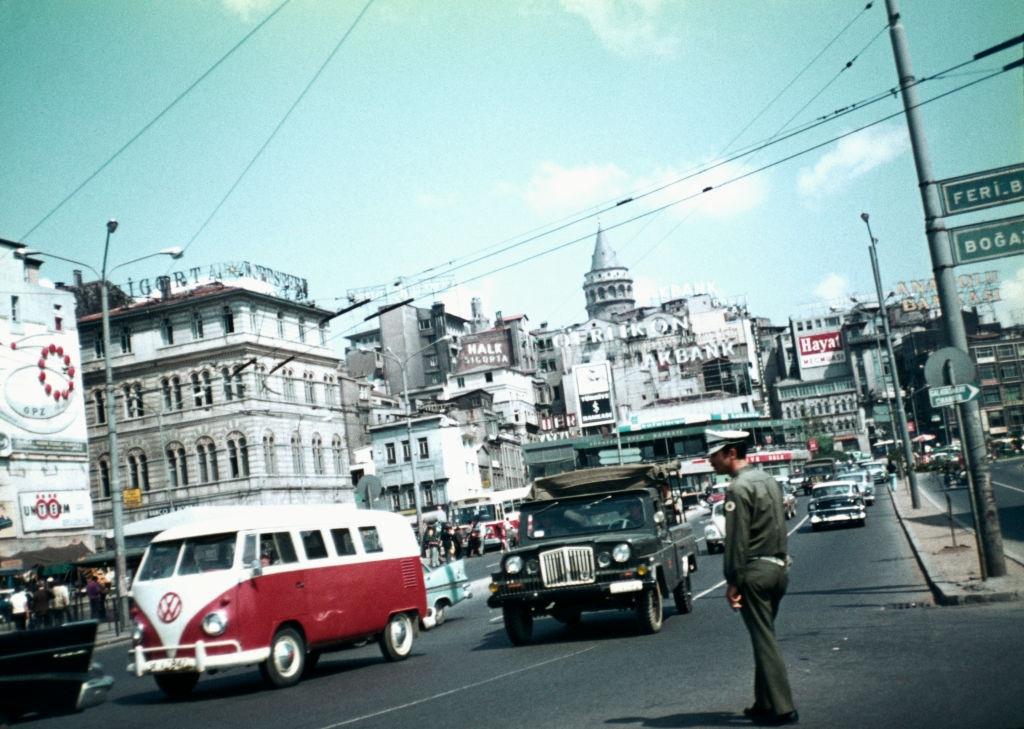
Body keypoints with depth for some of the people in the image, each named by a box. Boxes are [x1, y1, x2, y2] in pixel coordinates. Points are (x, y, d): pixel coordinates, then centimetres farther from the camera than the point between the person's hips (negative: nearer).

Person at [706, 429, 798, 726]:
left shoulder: (738, 488, -15)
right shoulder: (767, 479, 13)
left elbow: (737, 540, -17)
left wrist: (732, 581, -14)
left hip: (754, 571, -9)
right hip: (778, 567, 9)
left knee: (764, 640, -2)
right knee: (764, 637, 16)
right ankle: (765, 703, 23)